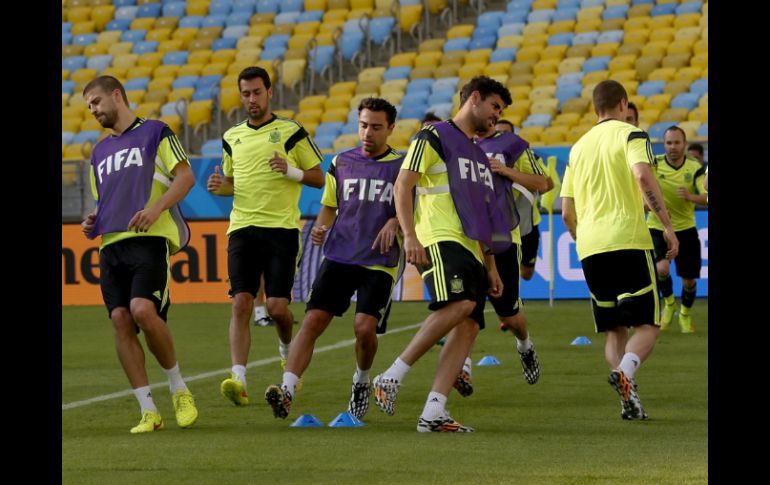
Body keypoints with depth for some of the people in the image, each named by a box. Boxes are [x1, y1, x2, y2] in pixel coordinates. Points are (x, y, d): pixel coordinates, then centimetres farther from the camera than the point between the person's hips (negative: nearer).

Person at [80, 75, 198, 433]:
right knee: (120, 320, -7)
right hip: (111, 243, 6)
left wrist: (155, 207, -15)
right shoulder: (100, 152, 27)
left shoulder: (155, 132, 8)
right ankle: (148, 411, -5)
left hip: (149, 239, -6)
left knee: (143, 311, -24)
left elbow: (186, 176, -1)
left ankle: (178, 389, -3)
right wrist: (93, 220, 11)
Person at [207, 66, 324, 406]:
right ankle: (239, 379, -19)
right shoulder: (232, 137, 15)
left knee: (277, 305, -6)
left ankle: (287, 348, 29)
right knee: (241, 303, -11)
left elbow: (319, 178, 4)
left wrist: (291, 171, -14)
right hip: (242, 228, 3)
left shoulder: (291, 133, 2)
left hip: (281, 228, -3)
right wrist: (220, 186, 4)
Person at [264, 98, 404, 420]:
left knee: (365, 326, -16)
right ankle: (287, 390, -20)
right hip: (339, 257, 3)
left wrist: (395, 222, -15)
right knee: (312, 320, -13)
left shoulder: (403, 167, 2)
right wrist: (320, 227, 0)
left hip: (379, 263, -3)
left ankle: (362, 381, 16)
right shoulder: (341, 163, 11)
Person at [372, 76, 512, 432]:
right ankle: (392, 377, -23)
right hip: (440, 239, -9)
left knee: (468, 325, -6)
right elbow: (402, 186, -6)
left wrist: (490, 266, 25)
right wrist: (409, 235, -18)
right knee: (460, 304, -29)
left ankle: (433, 413, -12)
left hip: (470, 248, 9)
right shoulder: (434, 137, 3)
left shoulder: (478, 153, 28)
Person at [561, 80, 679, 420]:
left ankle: (628, 398, -6)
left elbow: (566, 213, 19)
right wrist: (668, 226, -15)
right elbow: (643, 176, -17)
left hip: (589, 248, 5)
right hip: (628, 241, -5)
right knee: (647, 325, -1)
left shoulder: (579, 147, 20)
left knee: (615, 329, 13)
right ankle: (625, 371, -30)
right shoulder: (630, 134, 3)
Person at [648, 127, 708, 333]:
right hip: (657, 228, -1)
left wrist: (690, 196, -39)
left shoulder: (694, 168, -10)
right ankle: (669, 303, 6)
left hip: (685, 229, 1)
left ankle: (685, 314, 37)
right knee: (662, 268, -25)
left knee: (689, 280, 6)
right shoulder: (654, 164, -11)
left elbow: (706, 198, -16)